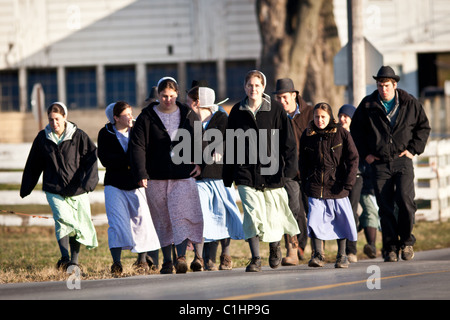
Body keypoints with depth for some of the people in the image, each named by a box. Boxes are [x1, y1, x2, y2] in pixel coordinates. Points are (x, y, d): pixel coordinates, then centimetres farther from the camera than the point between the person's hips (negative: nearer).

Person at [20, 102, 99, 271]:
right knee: (62, 219, -20)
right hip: (54, 189, 0)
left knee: (79, 225, 4)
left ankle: (74, 261, 18)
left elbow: (91, 157, -4)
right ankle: (65, 258, -24)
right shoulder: (42, 138, 4)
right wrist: (26, 188, 15)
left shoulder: (78, 136, -1)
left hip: (77, 190, 0)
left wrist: (88, 181, -18)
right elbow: (33, 165, 13)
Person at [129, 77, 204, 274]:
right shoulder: (146, 118, 0)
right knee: (162, 220, 5)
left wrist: (199, 163, 7)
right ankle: (167, 261, 13)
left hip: (184, 176, 0)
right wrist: (140, 174, -12)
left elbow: (200, 140, 20)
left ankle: (181, 256, -17)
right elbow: (137, 147, -4)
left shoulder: (188, 115, 8)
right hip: (157, 178, 0)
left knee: (183, 214, -14)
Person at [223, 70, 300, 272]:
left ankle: (275, 245, 37)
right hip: (246, 171, 1)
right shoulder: (237, 111, 7)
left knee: (274, 213, 6)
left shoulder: (276, 109, 1)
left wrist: (289, 166, -9)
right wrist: (228, 176, 12)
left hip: (271, 169, -1)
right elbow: (231, 144, 13)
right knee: (252, 214, -12)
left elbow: (287, 140, 1)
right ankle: (255, 259, -7)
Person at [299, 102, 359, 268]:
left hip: (337, 186, -1)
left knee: (341, 220, 6)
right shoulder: (307, 136, 6)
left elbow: (353, 158, -1)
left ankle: (341, 256, 17)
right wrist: (305, 183, 7)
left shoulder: (341, 134, -2)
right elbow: (303, 162, 15)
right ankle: (318, 255, -5)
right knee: (315, 220, -9)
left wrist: (348, 182, -9)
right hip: (315, 186, 1)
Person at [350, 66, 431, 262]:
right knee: (385, 207, -2)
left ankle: (406, 240, 5)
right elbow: (356, 129, 15)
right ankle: (391, 248, 6)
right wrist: (365, 153, 7)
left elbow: (423, 127, 13)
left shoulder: (410, 104, 4)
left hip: (402, 160, -1)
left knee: (405, 200, -16)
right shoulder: (368, 105, 5)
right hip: (379, 163, 1)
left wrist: (413, 149, 2)